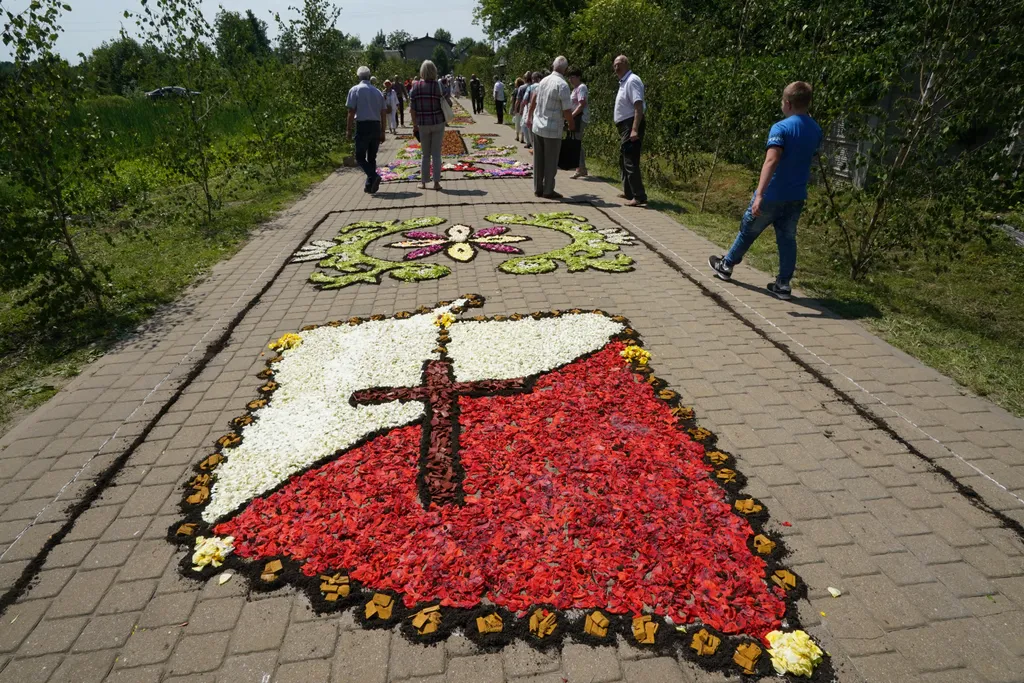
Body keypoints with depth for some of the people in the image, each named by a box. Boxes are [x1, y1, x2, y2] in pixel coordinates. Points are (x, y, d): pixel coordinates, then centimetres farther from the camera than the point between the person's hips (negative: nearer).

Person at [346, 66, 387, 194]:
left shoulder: (355, 90, -3)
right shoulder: (377, 91, 11)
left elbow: (351, 111, -7)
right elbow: (383, 113, 11)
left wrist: (348, 129, -1)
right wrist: (382, 132, 16)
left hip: (363, 126, -5)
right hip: (376, 126, 5)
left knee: (360, 157, 2)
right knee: (372, 158, 12)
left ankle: (373, 176, -21)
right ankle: (369, 185, 13)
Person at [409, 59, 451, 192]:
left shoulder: (415, 87, -3)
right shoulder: (438, 86, -8)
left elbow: (412, 109, -3)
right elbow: (449, 103, -1)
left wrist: (415, 125, 6)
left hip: (423, 125, 2)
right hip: (438, 124, -2)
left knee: (425, 154, 13)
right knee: (436, 154, 5)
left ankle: (423, 182, 14)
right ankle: (436, 182, 4)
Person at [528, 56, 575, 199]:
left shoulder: (544, 80, 6)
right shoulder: (562, 85, -14)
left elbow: (533, 101, 17)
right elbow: (567, 110, -16)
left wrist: (530, 117, 30)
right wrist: (571, 124, 2)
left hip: (537, 126, 7)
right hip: (552, 129, -6)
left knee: (538, 160, 13)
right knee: (551, 162, 2)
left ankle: (538, 188, 19)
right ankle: (548, 191, 6)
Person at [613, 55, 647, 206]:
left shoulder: (632, 80, -14)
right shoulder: (623, 82, 17)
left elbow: (639, 106, -23)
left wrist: (635, 130, -31)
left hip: (631, 125, -11)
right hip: (625, 126, 11)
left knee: (630, 161, -15)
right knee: (623, 160, 18)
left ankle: (639, 196, -16)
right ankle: (628, 192, 28)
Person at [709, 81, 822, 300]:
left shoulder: (781, 128, -17)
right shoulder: (816, 130, 6)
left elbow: (771, 160, -30)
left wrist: (759, 194, -36)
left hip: (773, 195, -5)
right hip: (797, 196, 5)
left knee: (748, 230, 13)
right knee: (787, 238, 11)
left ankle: (726, 265, 31)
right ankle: (783, 285, 12)